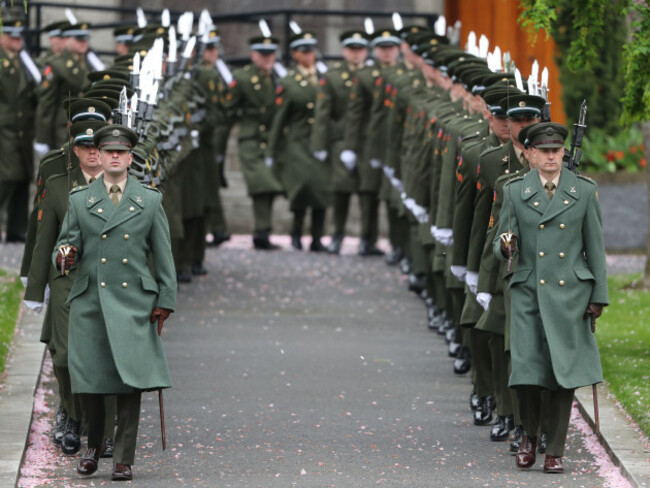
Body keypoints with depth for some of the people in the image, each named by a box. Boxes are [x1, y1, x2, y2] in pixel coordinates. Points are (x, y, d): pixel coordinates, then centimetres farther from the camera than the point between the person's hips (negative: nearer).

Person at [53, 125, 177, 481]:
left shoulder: (150, 200, 9)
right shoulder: (79, 200, 10)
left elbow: (163, 255, 9)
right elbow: (68, 243, 9)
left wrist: (165, 301, 3)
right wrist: (64, 256, -15)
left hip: (134, 304, -1)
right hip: (89, 302, 1)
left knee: (130, 382, -6)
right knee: (89, 379, 1)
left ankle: (123, 459, -1)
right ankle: (94, 445, 23)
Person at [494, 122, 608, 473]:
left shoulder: (585, 191, 4)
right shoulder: (515, 191, 4)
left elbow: (595, 246, 6)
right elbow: (501, 245, 5)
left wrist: (599, 296, 2)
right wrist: (504, 248, -20)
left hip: (570, 295, 0)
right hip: (529, 292, 0)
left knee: (564, 372, -2)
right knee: (526, 370, -10)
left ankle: (555, 451, 8)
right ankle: (529, 434, 16)